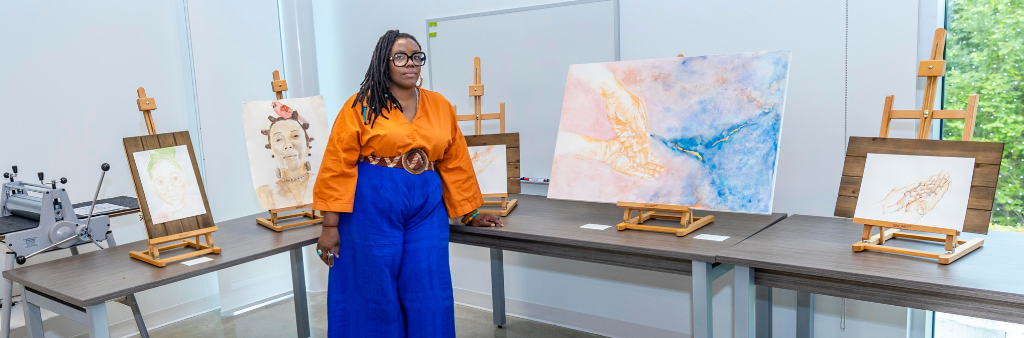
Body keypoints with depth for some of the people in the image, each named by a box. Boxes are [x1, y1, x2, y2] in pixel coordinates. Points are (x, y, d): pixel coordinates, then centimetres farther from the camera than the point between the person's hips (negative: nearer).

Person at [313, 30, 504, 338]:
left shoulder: (440, 106, 8)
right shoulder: (362, 106, -2)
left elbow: (455, 163, 12)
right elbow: (337, 166, -6)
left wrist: (470, 215, 15)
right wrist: (330, 226, -9)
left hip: (426, 208, 3)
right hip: (373, 207, -3)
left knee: (429, 296, 4)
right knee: (375, 294, 6)